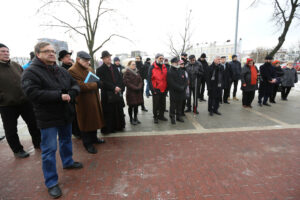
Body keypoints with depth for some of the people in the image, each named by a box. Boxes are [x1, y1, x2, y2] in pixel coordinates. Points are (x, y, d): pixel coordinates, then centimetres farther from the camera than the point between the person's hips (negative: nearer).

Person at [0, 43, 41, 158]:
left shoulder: (16, 65, 7)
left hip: (25, 102, 3)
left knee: (34, 124, 11)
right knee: (11, 130, 9)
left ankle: (37, 143, 29)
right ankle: (17, 150, 28)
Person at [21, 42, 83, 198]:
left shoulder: (62, 71, 9)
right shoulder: (31, 72, -11)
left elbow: (75, 84, 9)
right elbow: (32, 93, -24)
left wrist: (70, 93, -14)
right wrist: (59, 96, -25)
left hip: (66, 114, 7)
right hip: (48, 118, -6)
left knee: (66, 140, 23)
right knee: (49, 149, 1)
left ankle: (68, 162, 46)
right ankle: (51, 183, 16)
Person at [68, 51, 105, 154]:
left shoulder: (90, 68, 13)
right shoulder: (72, 71, -14)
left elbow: (95, 81, 24)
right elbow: (80, 86, -23)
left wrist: (98, 83, 2)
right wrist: (96, 84, -23)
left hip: (94, 99, 8)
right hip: (83, 102, -8)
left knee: (94, 119, 17)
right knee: (86, 122, 4)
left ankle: (94, 138, 36)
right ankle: (87, 144, 20)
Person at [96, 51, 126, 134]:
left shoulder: (114, 68, 13)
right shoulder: (100, 70, -3)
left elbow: (120, 79, 9)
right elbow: (103, 82, -12)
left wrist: (119, 87, -8)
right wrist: (114, 88, -16)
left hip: (118, 94, 5)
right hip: (107, 95, -5)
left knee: (119, 111, 11)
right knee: (108, 113, 1)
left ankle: (119, 126, 26)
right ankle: (108, 129, 15)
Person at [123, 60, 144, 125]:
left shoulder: (137, 72, 12)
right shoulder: (127, 72, -7)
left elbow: (141, 81, 9)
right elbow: (127, 82, -15)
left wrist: (139, 87, -9)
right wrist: (135, 88, -18)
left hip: (138, 92, 6)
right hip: (130, 92, -6)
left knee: (136, 105, 10)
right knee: (131, 106, 2)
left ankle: (135, 118, 24)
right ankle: (131, 119, 15)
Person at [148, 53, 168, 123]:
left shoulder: (164, 67, 9)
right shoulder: (152, 68, -7)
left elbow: (166, 78, 15)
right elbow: (149, 79, -10)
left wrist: (166, 88, 8)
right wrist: (153, 90, -14)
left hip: (163, 90, 5)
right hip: (156, 90, -5)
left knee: (163, 104, 13)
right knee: (156, 104, 4)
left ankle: (161, 115, 29)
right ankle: (155, 117, 19)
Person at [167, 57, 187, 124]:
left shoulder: (182, 71, 12)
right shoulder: (170, 72, -8)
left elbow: (185, 80, 9)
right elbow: (172, 83, -15)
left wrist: (183, 87, -9)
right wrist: (180, 88, -17)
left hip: (181, 92, 6)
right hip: (173, 92, -6)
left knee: (180, 105, 14)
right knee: (173, 105, 2)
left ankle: (178, 116, 27)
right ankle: (172, 118, 14)